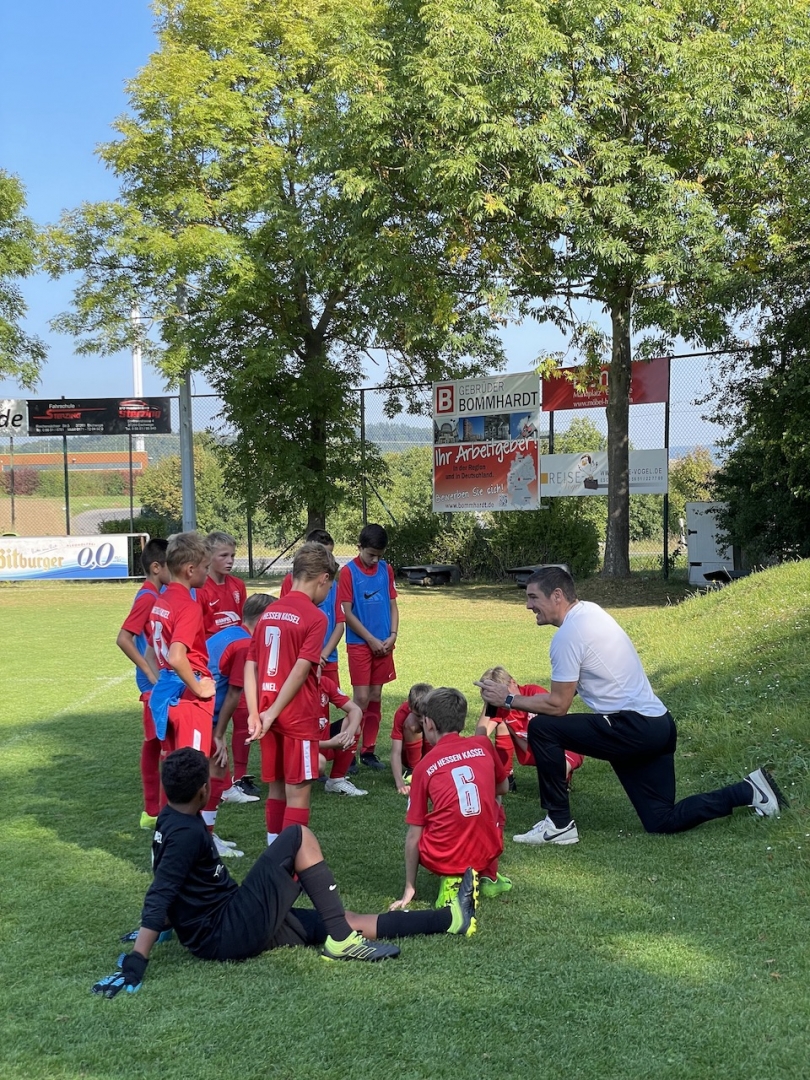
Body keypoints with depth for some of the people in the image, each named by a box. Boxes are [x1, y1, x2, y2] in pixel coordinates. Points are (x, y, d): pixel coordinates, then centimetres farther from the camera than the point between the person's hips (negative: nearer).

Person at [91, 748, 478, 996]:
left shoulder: (170, 819, 9)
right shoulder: (188, 833, -20)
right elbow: (158, 898, -27)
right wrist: (134, 965, -32)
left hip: (226, 930, 9)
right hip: (231, 936, -9)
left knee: (351, 921, 8)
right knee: (298, 837, -12)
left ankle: (451, 919, 12)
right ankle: (341, 941, -11)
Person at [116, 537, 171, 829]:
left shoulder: (154, 595, 10)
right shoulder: (148, 597, -17)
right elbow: (123, 639, -23)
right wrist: (149, 671, -20)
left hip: (159, 683, 9)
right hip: (157, 684, -9)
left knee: (154, 744, 14)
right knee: (165, 746, -6)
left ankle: (152, 811, 22)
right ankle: (155, 811, 0)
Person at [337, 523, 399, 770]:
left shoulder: (386, 569, 6)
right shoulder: (348, 572, -8)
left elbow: (392, 605, 11)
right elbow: (347, 613, -10)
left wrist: (392, 635, -4)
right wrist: (371, 640, -11)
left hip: (384, 644, 5)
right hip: (359, 644, -4)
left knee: (376, 697, 8)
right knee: (361, 698, -6)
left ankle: (368, 750, 16)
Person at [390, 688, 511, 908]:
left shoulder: (425, 766, 1)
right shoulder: (483, 745, 6)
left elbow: (414, 835, 2)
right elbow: (503, 788, 25)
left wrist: (409, 889, 9)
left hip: (442, 857, -3)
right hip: (487, 851, 3)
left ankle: (451, 879, 6)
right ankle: (488, 876, 22)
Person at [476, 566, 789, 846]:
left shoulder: (568, 634, -15)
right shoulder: (589, 611, 13)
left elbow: (557, 705, -13)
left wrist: (509, 700, -3)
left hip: (632, 728, -10)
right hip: (658, 727, 10)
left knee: (541, 728, -13)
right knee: (662, 822, 13)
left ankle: (559, 824, -3)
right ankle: (749, 791, 15)